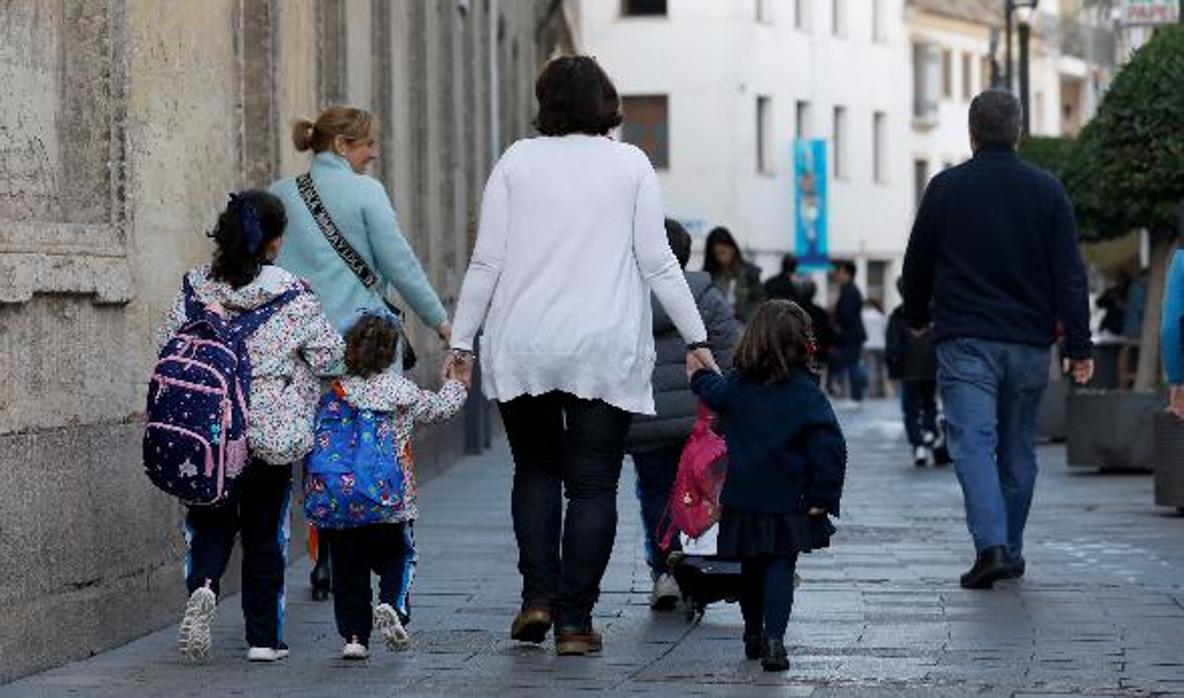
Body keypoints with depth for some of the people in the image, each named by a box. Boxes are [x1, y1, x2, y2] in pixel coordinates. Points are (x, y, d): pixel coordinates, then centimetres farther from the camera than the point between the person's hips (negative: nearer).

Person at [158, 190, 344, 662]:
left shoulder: (196, 287, -2)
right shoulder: (294, 297, -9)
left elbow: (166, 344, 4)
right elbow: (328, 356, -5)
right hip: (273, 434, -1)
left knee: (210, 522, 14)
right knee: (265, 533, 11)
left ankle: (202, 586, -16)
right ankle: (264, 637, 13)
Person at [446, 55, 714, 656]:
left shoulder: (517, 161, 2)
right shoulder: (630, 165, 1)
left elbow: (486, 261, 1)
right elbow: (657, 261, -1)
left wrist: (462, 338, 7)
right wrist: (695, 338, 5)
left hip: (523, 348, 1)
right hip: (605, 350, -1)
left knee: (534, 471, 16)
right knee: (592, 484, 4)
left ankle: (538, 595, 2)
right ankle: (575, 620, 0)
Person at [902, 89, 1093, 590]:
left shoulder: (945, 188, 0)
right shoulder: (1046, 191, 2)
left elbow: (917, 265, 9)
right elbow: (1069, 273, -1)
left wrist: (917, 317, 27)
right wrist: (1078, 345, 1)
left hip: (965, 341, -2)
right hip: (1028, 342, 2)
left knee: (973, 441, -9)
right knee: (1018, 448, 13)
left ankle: (991, 544, -26)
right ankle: (1010, 552, 19)